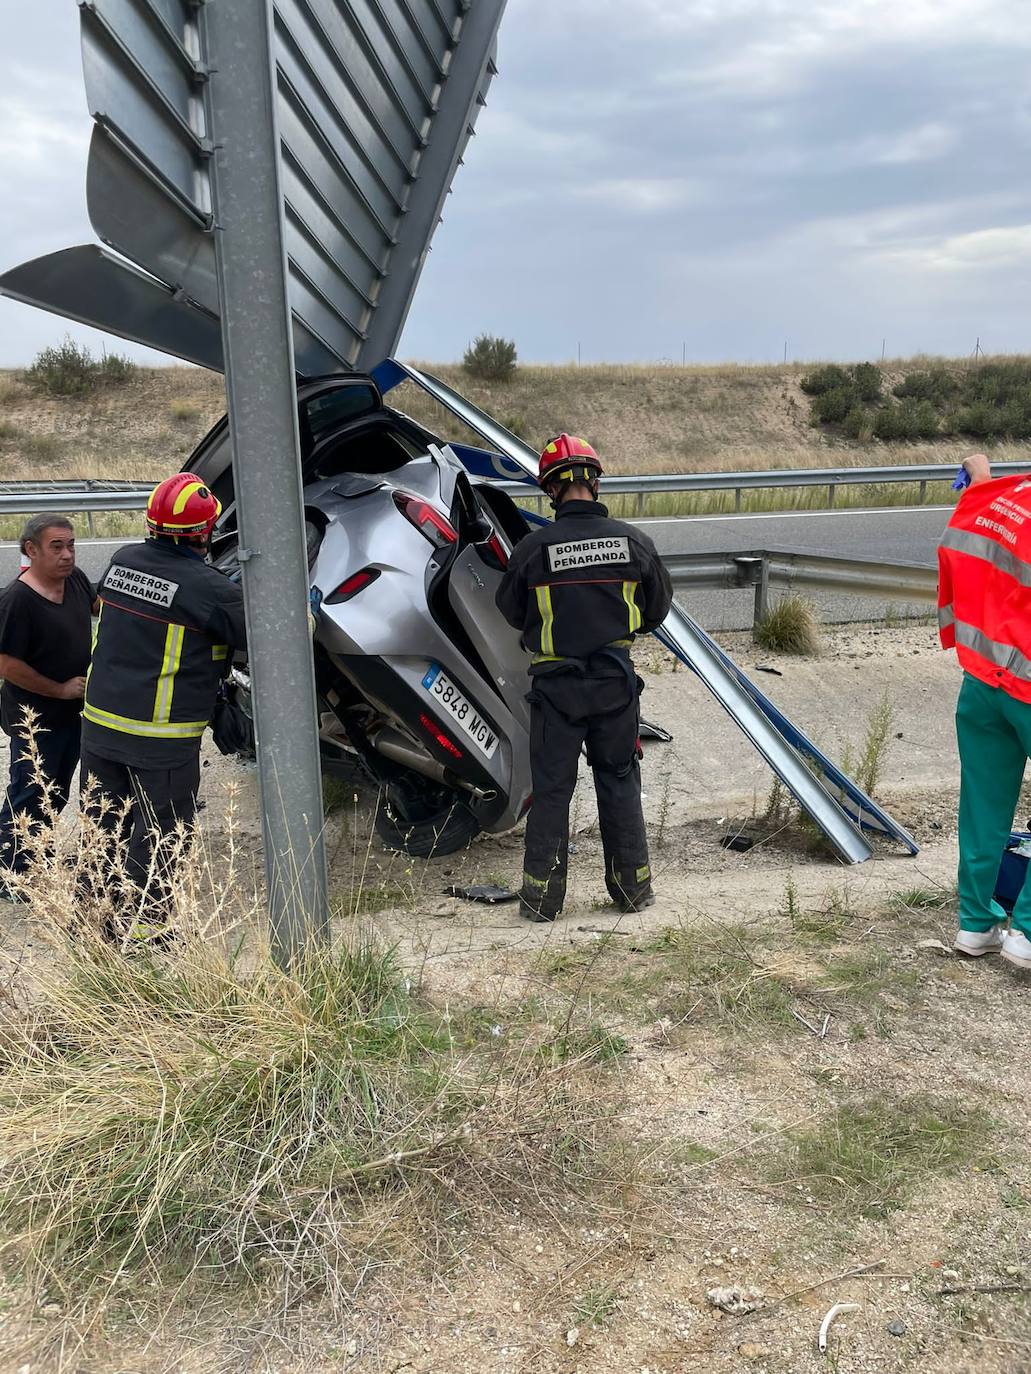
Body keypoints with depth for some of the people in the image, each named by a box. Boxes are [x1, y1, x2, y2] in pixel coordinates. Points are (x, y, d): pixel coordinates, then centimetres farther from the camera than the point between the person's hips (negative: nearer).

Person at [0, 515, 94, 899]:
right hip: (35, 720, -8)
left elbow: (99, 607, 19)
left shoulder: (76, 579, -3)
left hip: (73, 712, 8)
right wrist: (60, 690, -17)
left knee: (56, 794, 21)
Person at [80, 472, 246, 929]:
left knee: (102, 823, 18)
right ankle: (142, 926, 15)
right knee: (158, 836, 8)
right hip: (162, 737, -6)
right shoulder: (208, 587, -17)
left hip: (99, 721, 6)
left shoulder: (123, 560, 2)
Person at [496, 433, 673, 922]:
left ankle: (541, 896, 13)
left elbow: (510, 610, 4)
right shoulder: (635, 541, -5)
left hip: (555, 684, -2)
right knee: (619, 782, 15)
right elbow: (657, 609, 8)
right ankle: (633, 887, 22)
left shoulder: (533, 547, -12)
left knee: (551, 789, 8)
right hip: (616, 680, 2)